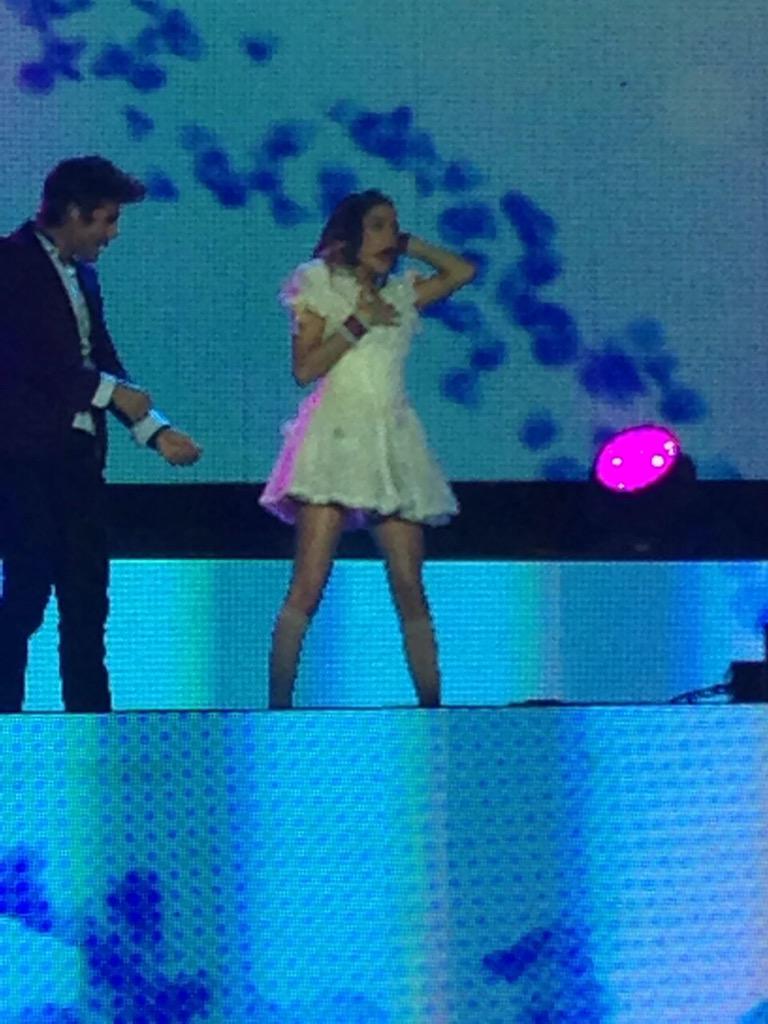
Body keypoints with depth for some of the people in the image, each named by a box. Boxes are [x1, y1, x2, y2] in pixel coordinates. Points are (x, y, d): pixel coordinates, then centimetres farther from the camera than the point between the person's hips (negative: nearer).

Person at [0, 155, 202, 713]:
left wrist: (156, 430, 9)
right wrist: (112, 392, -11)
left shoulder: (81, 274, 18)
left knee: (87, 595, 6)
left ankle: (90, 714, 8)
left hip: (79, 453, 8)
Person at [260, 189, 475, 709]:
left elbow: (462, 271, 20)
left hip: (394, 442, 4)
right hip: (337, 435, -4)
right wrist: (358, 323, -5)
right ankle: (278, 705, -13)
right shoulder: (320, 285, 7)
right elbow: (304, 368, -1)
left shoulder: (400, 294, 19)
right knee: (308, 587, -13)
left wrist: (407, 245, 17)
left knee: (411, 591, -1)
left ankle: (432, 705, -2)